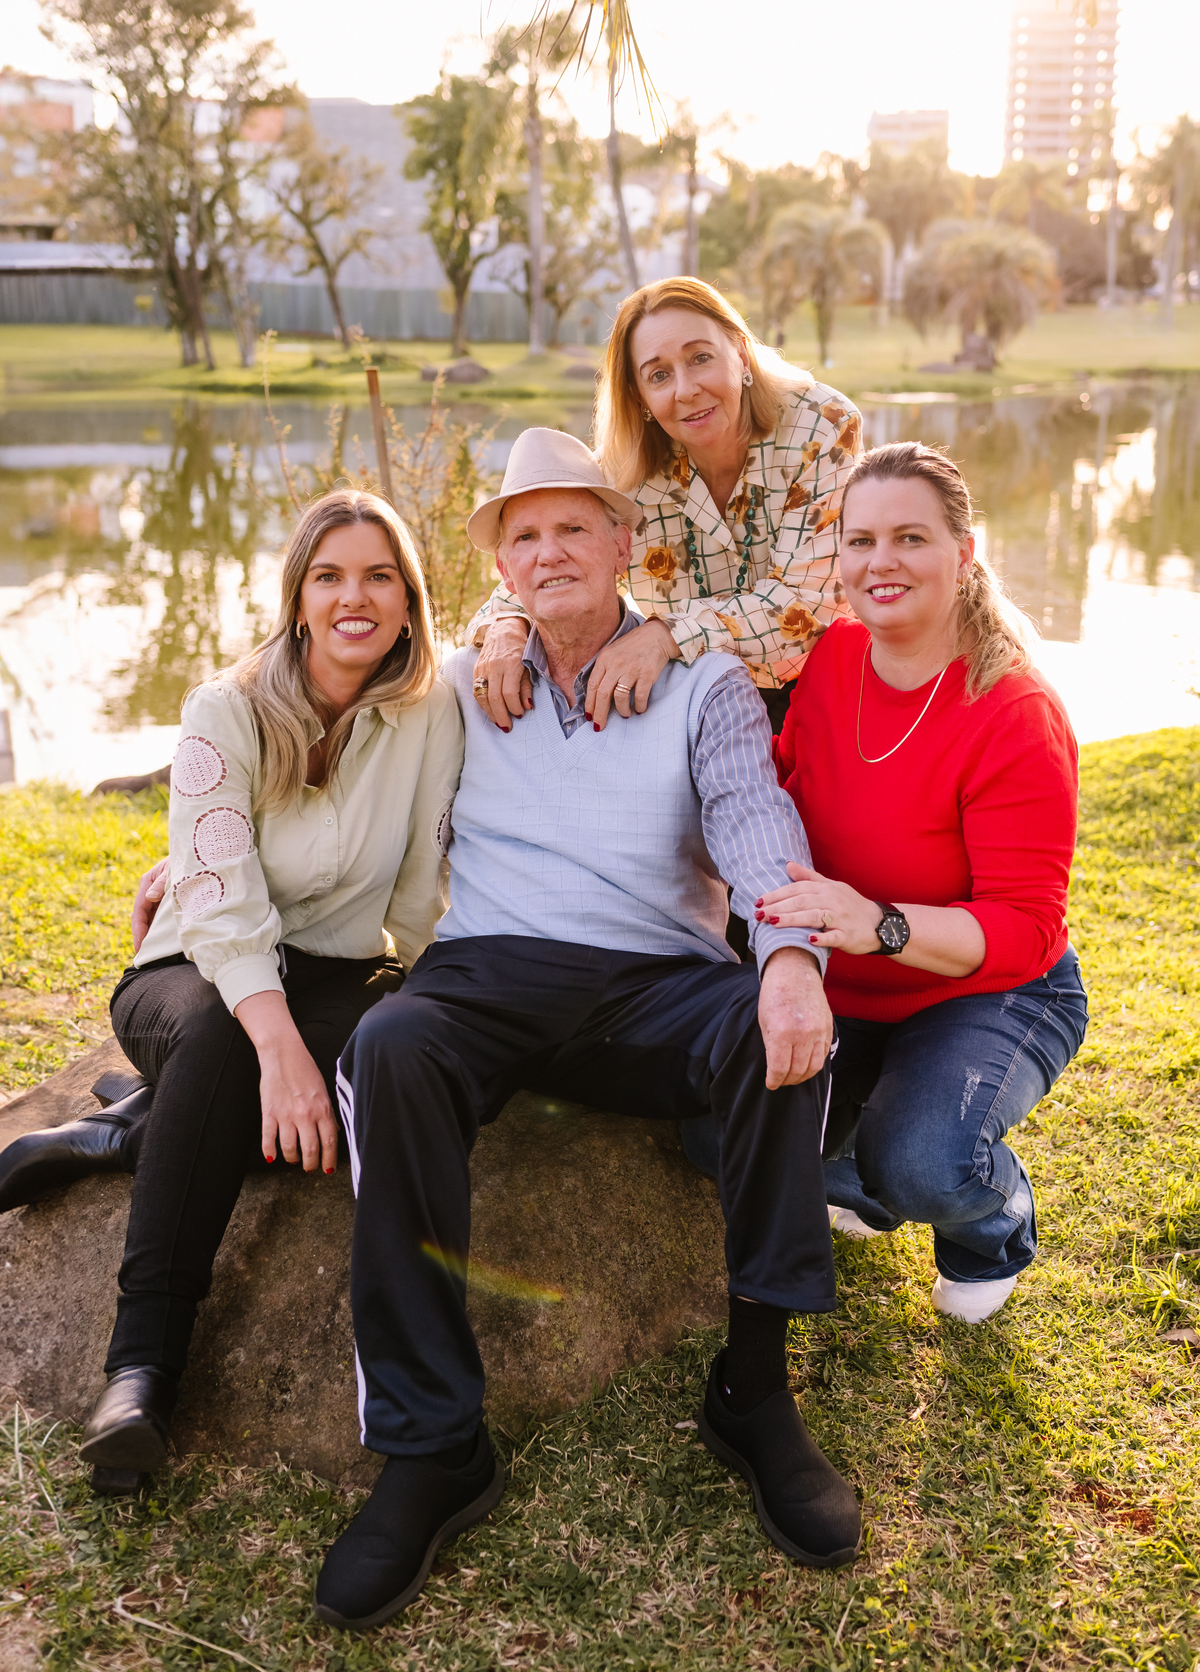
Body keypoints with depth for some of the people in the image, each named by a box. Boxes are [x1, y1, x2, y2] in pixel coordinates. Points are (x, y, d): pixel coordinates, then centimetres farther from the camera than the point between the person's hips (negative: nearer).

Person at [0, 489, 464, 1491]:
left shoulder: (433, 711, -3)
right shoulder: (228, 712, -10)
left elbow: (424, 891, 1)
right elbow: (220, 903, -23)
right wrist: (279, 1045, -37)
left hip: (338, 979, 2)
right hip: (198, 976, -2)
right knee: (220, 1035, -39)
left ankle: (122, 1138, -26)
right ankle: (146, 1351, -37)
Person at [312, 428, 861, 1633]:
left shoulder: (704, 681, 12)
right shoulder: (464, 685, 20)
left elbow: (756, 821, -5)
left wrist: (792, 951, -25)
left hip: (656, 988, -1)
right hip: (488, 975, 1)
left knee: (782, 1028, -33)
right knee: (389, 1049, -33)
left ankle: (753, 1391, -19)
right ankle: (430, 1449, -28)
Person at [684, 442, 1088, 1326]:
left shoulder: (1018, 719, -23)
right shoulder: (826, 658, -7)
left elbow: (1024, 929, -24)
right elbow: (785, 789, 10)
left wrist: (880, 923, -41)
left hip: (988, 995, -5)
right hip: (839, 990, 5)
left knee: (925, 1168, -31)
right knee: (719, 1132, -14)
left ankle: (997, 1229, 10)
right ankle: (862, 1182, 22)